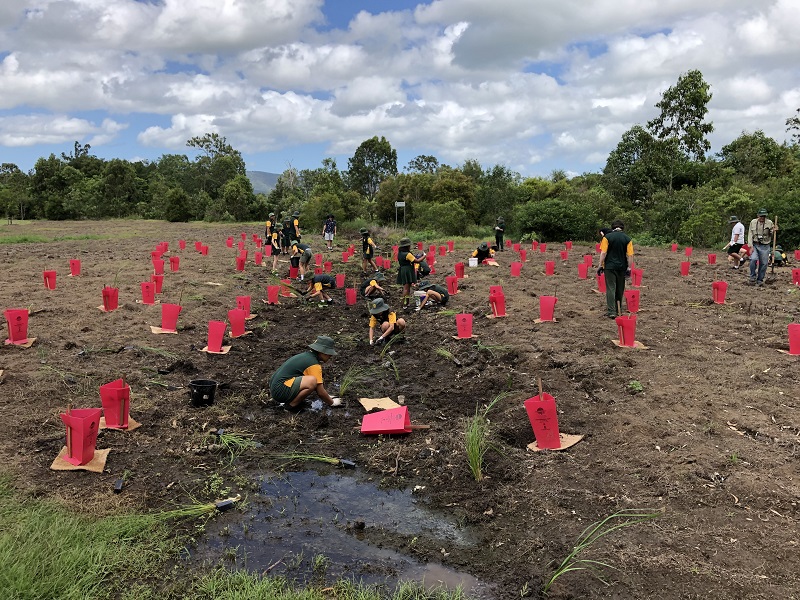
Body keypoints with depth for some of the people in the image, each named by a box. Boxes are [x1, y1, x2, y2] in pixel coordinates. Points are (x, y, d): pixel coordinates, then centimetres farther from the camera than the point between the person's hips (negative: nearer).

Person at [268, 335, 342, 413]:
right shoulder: (314, 364, -16)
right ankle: (290, 406, -10)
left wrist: (328, 396, 30)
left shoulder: (307, 355, 13)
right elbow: (320, 392, -12)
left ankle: (289, 400, 12)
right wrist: (332, 402, 4)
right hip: (280, 390, -10)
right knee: (312, 381, -28)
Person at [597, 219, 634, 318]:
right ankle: (618, 309, 25)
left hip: (610, 266, -3)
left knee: (611, 288, -3)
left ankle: (612, 311, -11)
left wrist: (601, 265, -3)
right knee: (620, 289, 14)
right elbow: (630, 255, -2)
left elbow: (603, 253, -9)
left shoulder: (607, 237, -4)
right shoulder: (627, 238, 2)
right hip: (622, 266, 3)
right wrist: (629, 268, 4)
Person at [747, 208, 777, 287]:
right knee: (753, 259, -22)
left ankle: (760, 280, 15)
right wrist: (750, 245, -8)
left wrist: (773, 231, -13)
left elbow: (771, 235, 10)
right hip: (755, 245, -1)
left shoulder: (769, 223, 1)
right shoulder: (753, 222, 1)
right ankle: (753, 277, -4)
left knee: (764, 263, 2)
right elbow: (750, 234, 1)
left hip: (765, 246, 1)